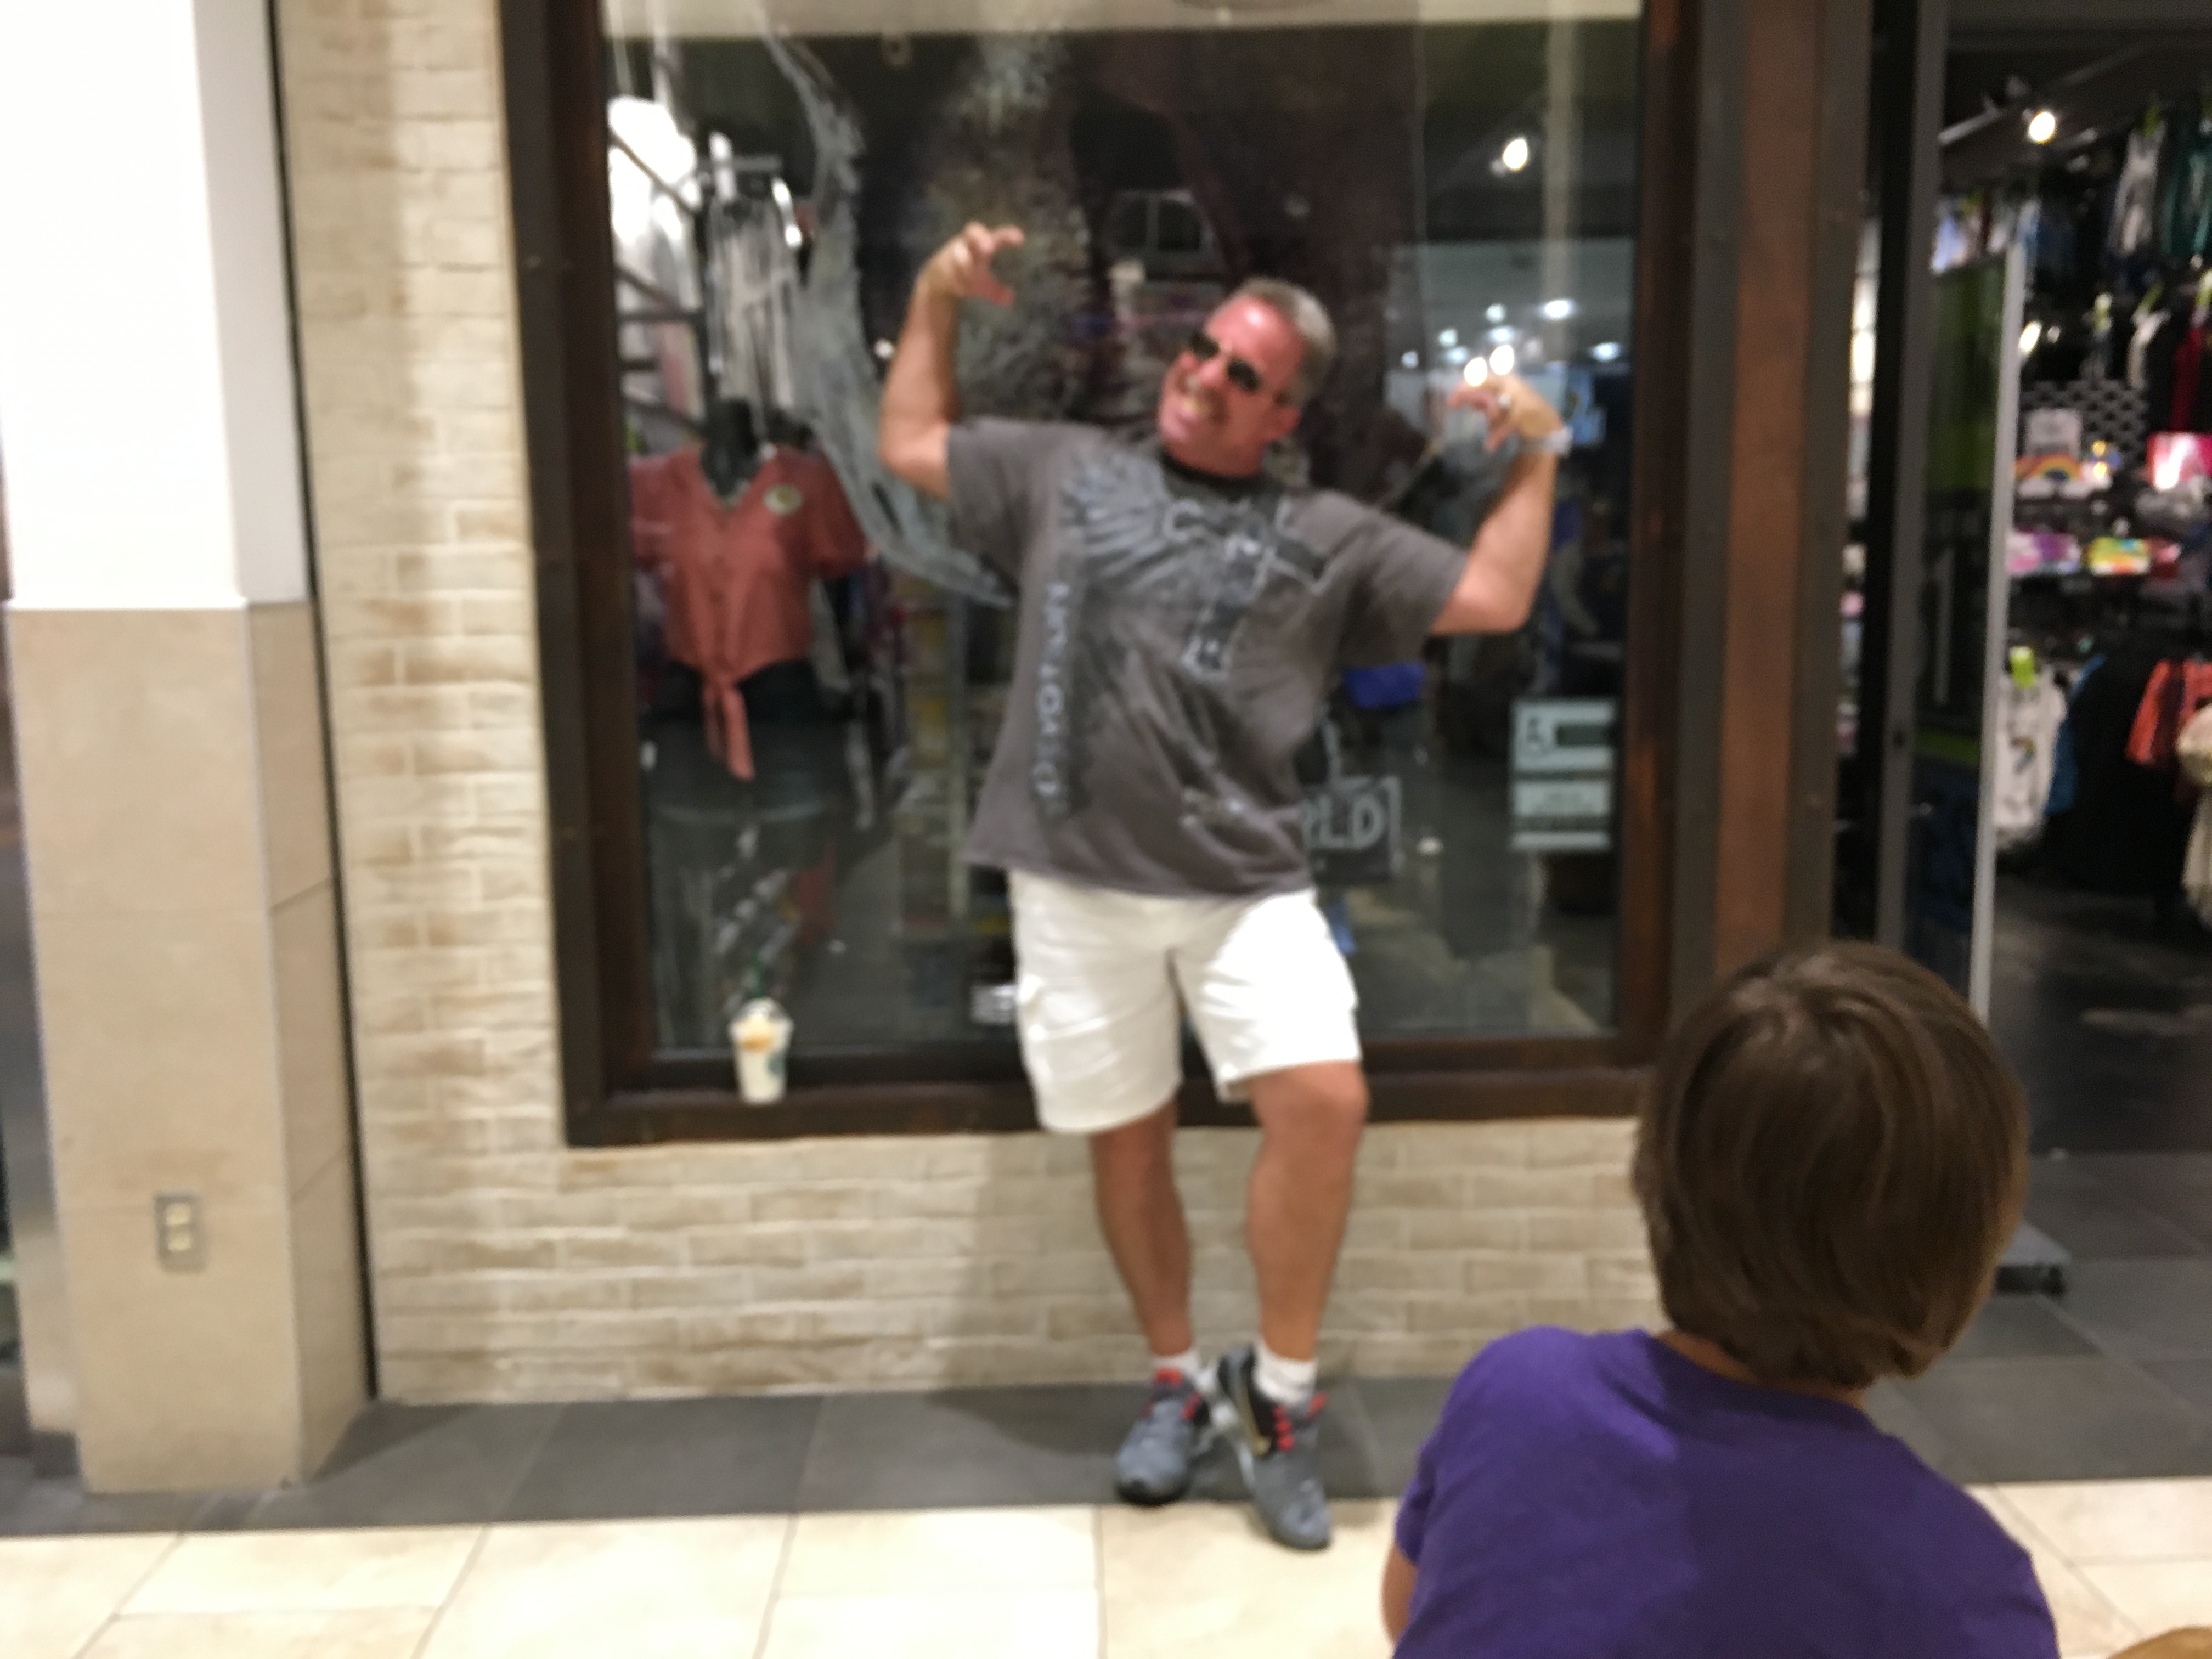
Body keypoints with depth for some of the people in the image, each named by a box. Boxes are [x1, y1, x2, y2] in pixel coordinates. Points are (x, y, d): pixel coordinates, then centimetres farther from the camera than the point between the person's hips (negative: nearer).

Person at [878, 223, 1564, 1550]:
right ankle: (1179, 1382, 31)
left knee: (1326, 1100, -18)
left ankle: (1278, 1389, 4)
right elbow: (913, 447, 22)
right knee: (1127, 1143, 9)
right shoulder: (1065, 470, 14)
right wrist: (936, 301, 15)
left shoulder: (1325, 538, 9)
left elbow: (1494, 598, 7)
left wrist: (1537, 457, -1)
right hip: (1078, 885, 1)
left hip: (1246, 885, -1)